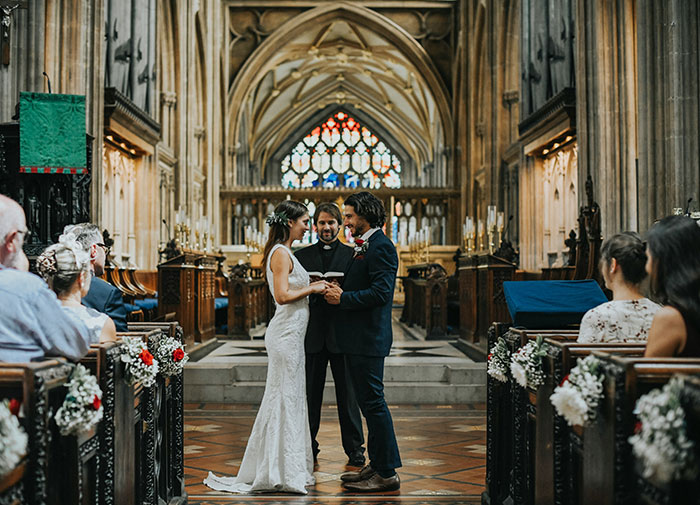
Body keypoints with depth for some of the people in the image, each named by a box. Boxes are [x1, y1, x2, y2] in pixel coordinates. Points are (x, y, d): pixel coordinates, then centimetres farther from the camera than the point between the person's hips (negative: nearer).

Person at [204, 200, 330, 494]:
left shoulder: (285, 252, 16)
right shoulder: (280, 253, -14)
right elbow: (282, 296, -22)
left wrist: (313, 288, 12)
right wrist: (312, 288, -12)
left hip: (290, 333, 10)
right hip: (286, 333, -10)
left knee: (289, 399, 13)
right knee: (285, 398, -5)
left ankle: (287, 469, 22)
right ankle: (282, 473, 2)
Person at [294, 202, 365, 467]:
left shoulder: (353, 255, 6)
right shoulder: (301, 256, 10)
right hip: (311, 333, 1)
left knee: (347, 393, 5)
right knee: (310, 393, 7)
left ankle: (354, 448, 15)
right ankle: (308, 447, 19)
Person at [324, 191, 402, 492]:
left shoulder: (381, 247, -14)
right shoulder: (363, 247, 18)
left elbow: (381, 292, -23)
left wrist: (343, 297, -16)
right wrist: (338, 292, 3)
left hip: (368, 339, -11)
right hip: (357, 339, 11)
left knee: (373, 402, -5)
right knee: (368, 403, 15)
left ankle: (387, 473, 3)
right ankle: (377, 465, 24)